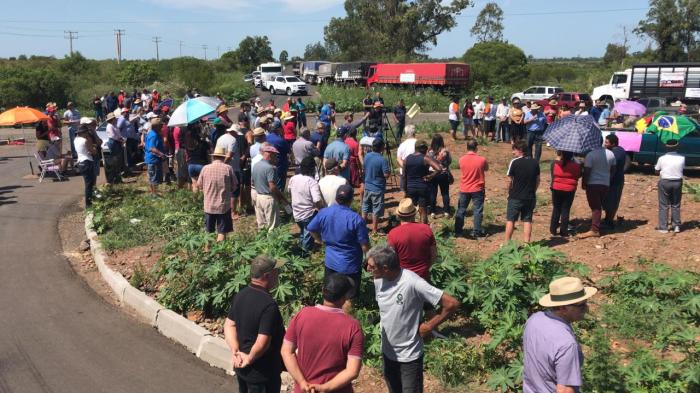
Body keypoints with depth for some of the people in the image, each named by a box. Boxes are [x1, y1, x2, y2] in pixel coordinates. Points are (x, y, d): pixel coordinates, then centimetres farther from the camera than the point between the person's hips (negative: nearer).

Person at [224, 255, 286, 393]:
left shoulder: (240, 295, -2)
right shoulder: (268, 305, -28)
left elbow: (229, 325, 3)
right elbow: (262, 343, -31)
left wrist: (235, 352, -5)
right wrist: (250, 359, -15)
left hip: (241, 367, 8)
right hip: (262, 372, -8)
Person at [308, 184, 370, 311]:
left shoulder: (323, 213, -9)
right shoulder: (356, 219, -24)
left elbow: (311, 229, 8)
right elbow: (365, 246, -19)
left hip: (330, 262, 5)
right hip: (350, 265, -5)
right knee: (348, 299, 14)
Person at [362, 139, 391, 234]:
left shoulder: (367, 156, -2)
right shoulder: (383, 160, -22)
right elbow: (386, 175, -21)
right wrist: (389, 171, -2)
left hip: (367, 186, 6)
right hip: (378, 188, -6)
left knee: (365, 208, 18)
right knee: (376, 210, 7)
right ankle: (374, 230, 16)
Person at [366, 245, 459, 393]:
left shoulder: (412, 282, -29)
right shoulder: (378, 281, -8)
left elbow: (452, 304, -25)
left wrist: (429, 326, -17)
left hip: (409, 355, -6)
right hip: (387, 352, 6)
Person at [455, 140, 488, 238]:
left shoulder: (461, 159, -7)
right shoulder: (482, 159, -13)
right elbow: (486, 169, 5)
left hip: (464, 189, 2)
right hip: (478, 189, -2)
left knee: (461, 210, 11)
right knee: (478, 210, 7)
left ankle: (458, 231, 14)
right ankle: (476, 232, 7)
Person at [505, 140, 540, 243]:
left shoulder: (514, 162, -11)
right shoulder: (535, 162, 3)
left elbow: (510, 181, -9)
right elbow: (538, 180, 7)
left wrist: (510, 193, 5)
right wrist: (532, 192, 16)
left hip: (515, 197, -4)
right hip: (530, 198, 4)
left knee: (510, 220, 7)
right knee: (527, 220, 9)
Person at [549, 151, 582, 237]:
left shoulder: (555, 163, -10)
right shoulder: (576, 165, -10)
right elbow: (579, 175, 2)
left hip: (556, 189, 1)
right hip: (569, 191, -1)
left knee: (556, 209, 14)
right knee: (565, 210, 6)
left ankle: (553, 230, 18)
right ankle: (563, 231, 9)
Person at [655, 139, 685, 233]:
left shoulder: (662, 158, -11)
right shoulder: (682, 158, -5)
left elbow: (657, 171, -1)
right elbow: (682, 169, 5)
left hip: (665, 182, -2)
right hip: (677, 182, 2)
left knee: (664, 205, 6)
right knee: (676, 205, 15)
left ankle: (663, 227, 6)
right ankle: (676, 226, 19)